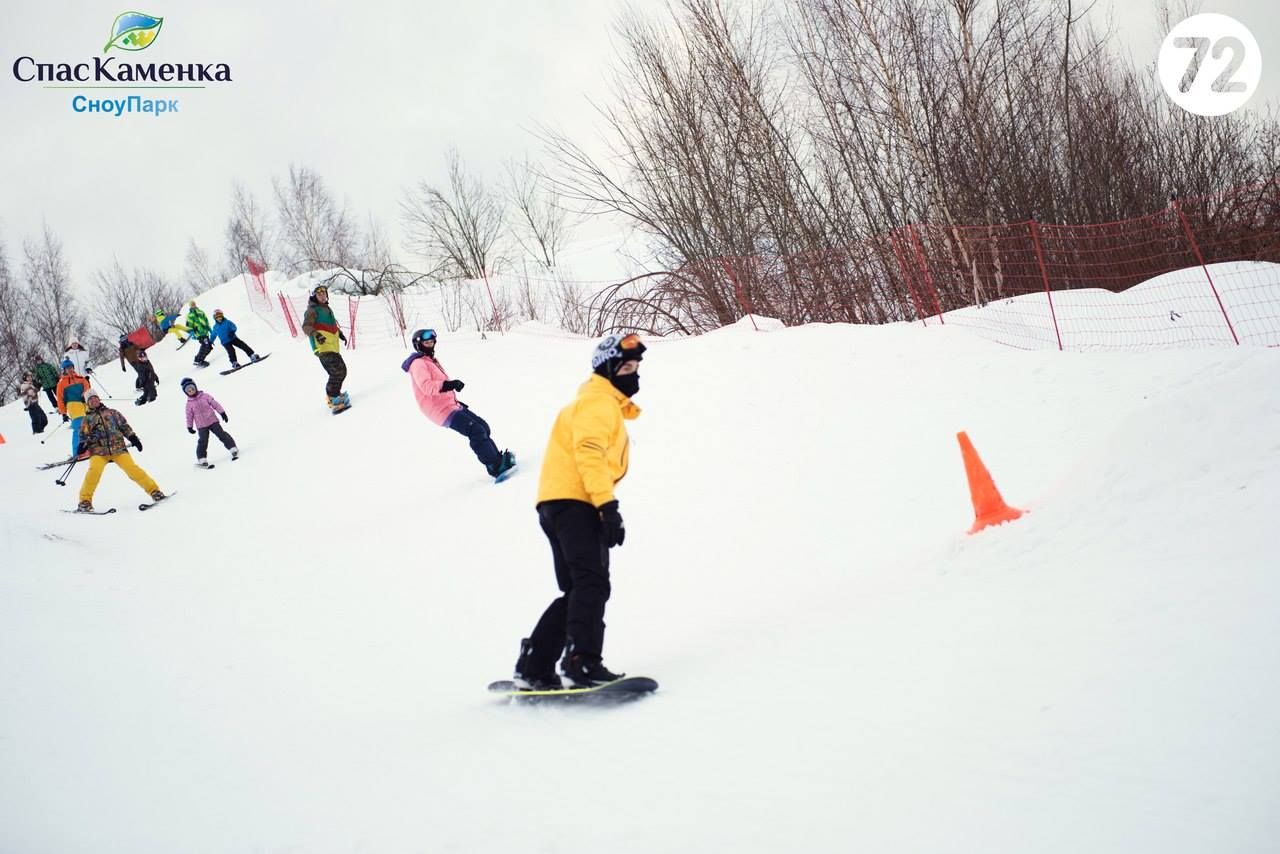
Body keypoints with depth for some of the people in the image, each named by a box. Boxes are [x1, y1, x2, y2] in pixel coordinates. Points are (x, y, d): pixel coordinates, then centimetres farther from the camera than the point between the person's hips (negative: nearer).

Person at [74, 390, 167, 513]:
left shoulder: (112, 413, 18)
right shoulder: (87, 418, 19)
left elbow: (124, 426, 17)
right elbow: (83, 435, 16)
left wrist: (133, 437, 2)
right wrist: (83, 445, -6)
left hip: (118, 448, 0)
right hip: (98, 451, 0)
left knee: (132, 468, -18)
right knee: (94, 470, -27)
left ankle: (154, 491, -10)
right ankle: (85, 501, -17)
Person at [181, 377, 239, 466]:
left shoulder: (205, 396, -1)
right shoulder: (189, 404, 0)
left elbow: (215, 404, 2)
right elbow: (189, 415, 6)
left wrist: (222, 413, 0)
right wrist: (189, 427, 5)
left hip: (213, 421, 1)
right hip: (201, 425, 0)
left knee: (222, 435, 1)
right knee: (203, 441, -6)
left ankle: (233, 448, 12)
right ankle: (201, 459, 1)